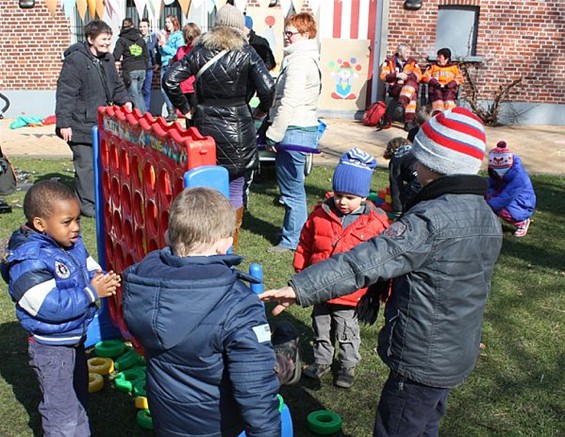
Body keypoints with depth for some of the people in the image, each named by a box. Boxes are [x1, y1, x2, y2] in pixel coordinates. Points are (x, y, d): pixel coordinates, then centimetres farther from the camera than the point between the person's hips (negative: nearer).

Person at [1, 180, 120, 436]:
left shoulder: (72, 243, -4)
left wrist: (100, 279, -17)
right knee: (62, 412, 8)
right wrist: (91, 292, -31)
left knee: (79, 398, 27)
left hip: (76, 339, 8)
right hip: (51, 349, -8)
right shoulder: (29, 262, -28)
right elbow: (51, 305, -33)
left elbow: (89, 269, 6)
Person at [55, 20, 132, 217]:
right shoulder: (75, 60, -14)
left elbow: (117, 85, 22)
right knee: (86, 164, -6)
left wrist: (124, 101, 1)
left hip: (101, 123, 8)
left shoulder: (107, 59, 11)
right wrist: (64, 123, -20)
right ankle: (87, 204, 5)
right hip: (81, 125, -8)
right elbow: (65, 93, -17)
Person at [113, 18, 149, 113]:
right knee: (139, 92, 16)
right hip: (141, 69, 5)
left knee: (134, 95, -2)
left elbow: (116, 56, -9)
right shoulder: (141, 39, 15)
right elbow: (146, 56, 16)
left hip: (130, 70, -5)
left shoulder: (122, 40, 0)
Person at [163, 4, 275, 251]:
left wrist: (185, 109, 7)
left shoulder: (200, 51, 5)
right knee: (234, 190, 7)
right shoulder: (245, 52, -3)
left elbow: (170, 80, -2)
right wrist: (262, 109, 4)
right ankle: (229, 249, 13)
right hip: (237, 128, -3)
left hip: (205, 126, 3)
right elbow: (267, 87, -14)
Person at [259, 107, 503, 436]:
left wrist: (300, 288, -36)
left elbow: (368, 260, -35)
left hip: (421, 360, -9)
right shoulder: (487, 217, 3)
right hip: (459, 356, 9)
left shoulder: (432, 219, -26)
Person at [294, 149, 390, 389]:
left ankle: (348, 365, 36)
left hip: (350, 294, -3)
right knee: (321, 328, 21)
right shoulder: (321, 215, -7)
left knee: (347, 332, 15)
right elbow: (305, 245, 4)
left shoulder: (376, 222, -13)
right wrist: (301, 273, 8)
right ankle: (321, 360, 41)